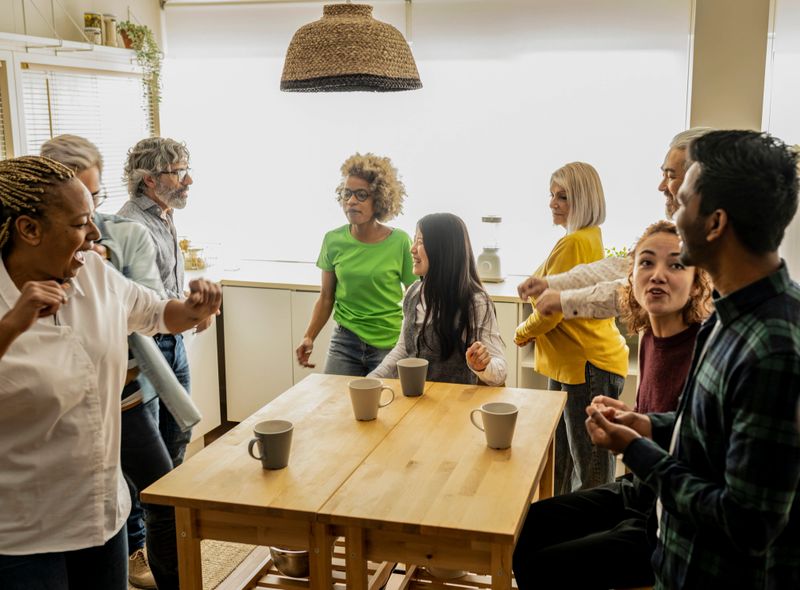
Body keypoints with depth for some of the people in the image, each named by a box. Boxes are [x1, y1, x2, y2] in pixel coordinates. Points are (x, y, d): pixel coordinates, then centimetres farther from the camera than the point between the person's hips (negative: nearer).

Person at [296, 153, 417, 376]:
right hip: (345, 342, 2)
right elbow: (326, 297, 9)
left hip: (389, 345, -2)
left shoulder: (400, 242, -8)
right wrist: (309, 337, -3)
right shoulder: (333, 240, 0)